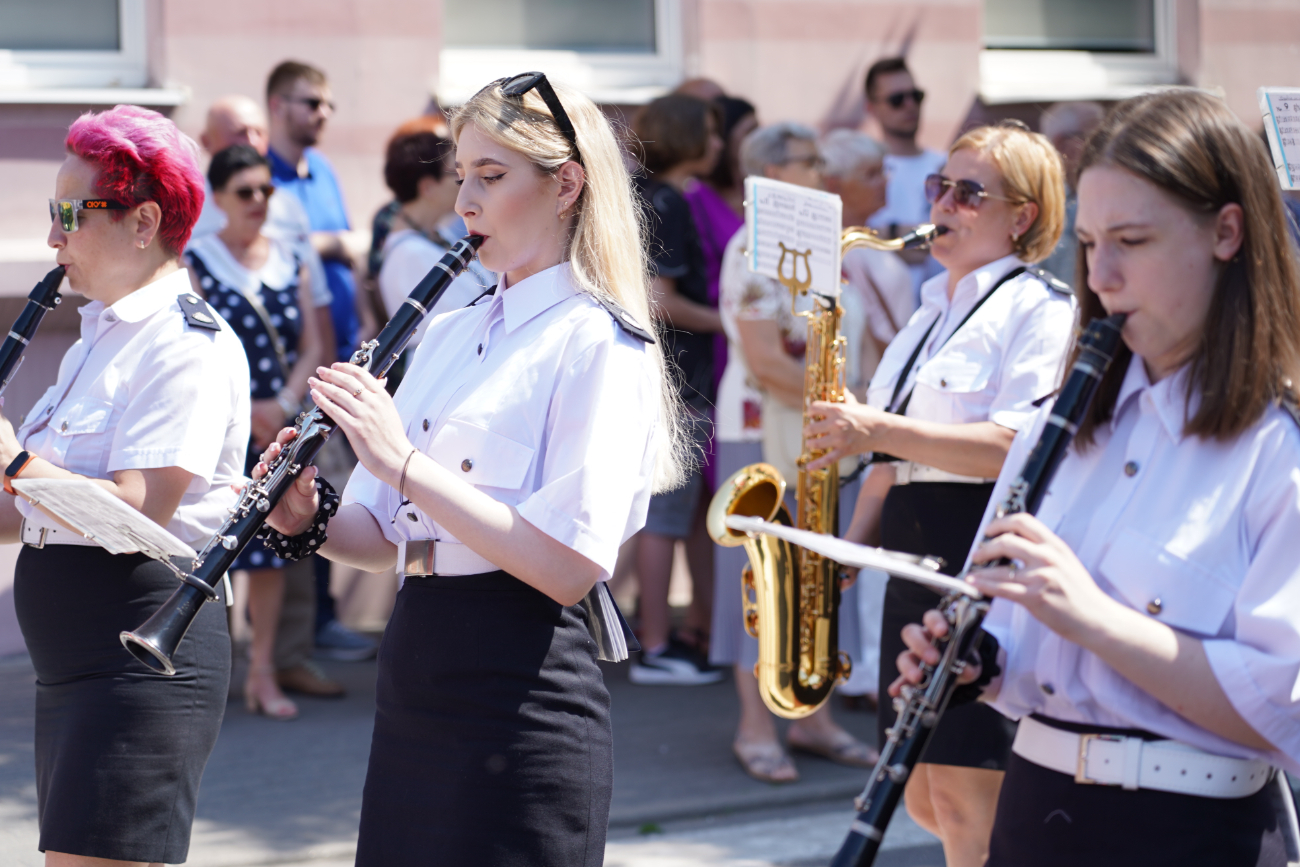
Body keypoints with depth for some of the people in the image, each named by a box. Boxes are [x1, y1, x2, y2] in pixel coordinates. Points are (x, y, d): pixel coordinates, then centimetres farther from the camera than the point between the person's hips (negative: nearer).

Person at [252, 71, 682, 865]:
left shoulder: (597, 344, -10)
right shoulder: (450, 333, 15)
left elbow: (569, 566, -21)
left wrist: (404, 463, -22)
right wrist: (308, 520, -5)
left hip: (521, 702, -8)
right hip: (415, 684, 8)